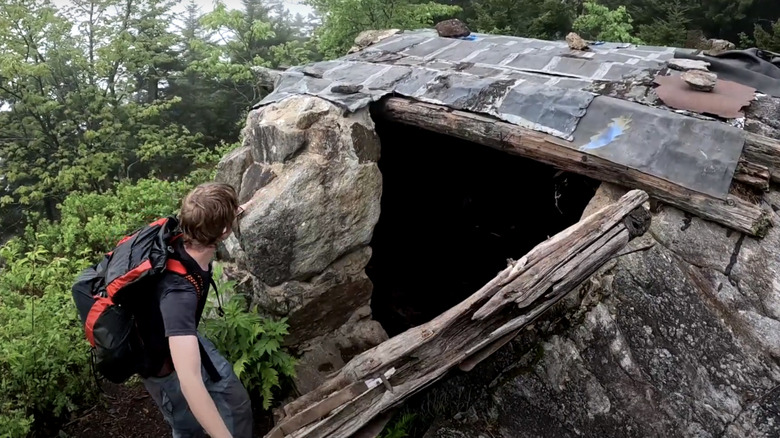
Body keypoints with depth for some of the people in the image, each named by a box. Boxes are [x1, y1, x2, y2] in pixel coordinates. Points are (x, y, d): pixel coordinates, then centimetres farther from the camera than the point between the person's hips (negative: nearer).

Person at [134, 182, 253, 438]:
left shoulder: (186, 241, -22)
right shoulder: (179, 292, -46)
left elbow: (199, 221, 7)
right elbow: (189, 381, -54)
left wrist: (232, 212, 25)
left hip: (186, 339, 7)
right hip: (167, 367, -7)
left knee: (237, 403, 21)